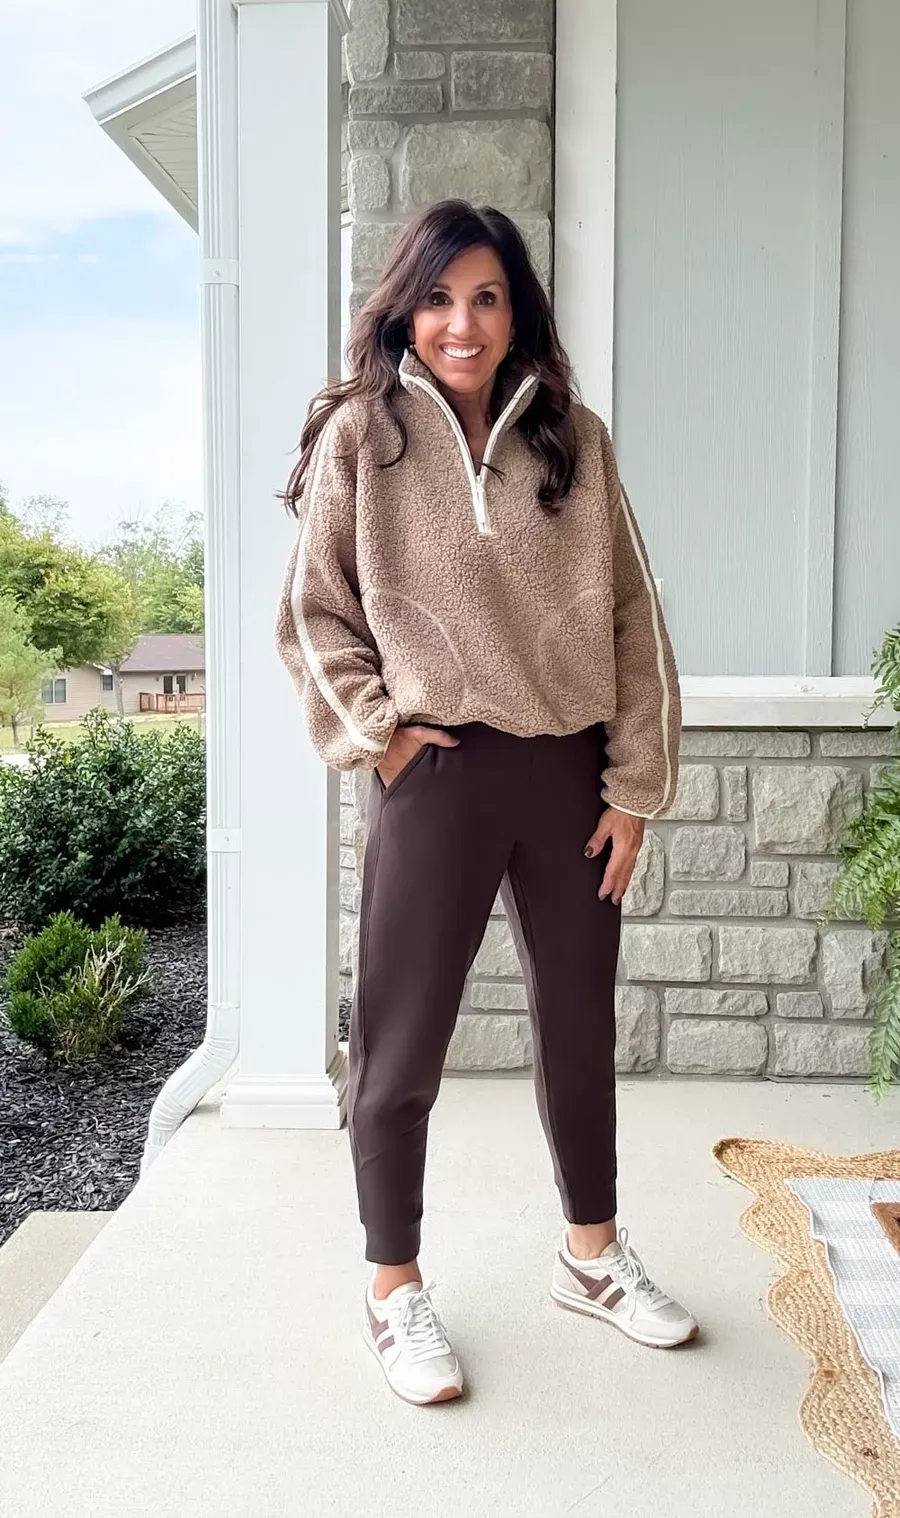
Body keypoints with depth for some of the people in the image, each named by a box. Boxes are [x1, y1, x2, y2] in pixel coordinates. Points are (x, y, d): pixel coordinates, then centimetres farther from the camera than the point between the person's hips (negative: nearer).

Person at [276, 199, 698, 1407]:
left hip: (571, 773, 3)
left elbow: (629, 618, 3)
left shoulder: (574, 439, 4)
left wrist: (635, 785, -1)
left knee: (582, 1023, 15)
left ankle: (592, 1256, 37)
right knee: (403, 1040, 6)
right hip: (439, 774, -3)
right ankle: (395, 1292, 26)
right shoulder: (361, 434, -2)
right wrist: (378, 729, -9)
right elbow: (313, 612, 2)